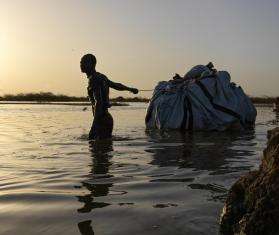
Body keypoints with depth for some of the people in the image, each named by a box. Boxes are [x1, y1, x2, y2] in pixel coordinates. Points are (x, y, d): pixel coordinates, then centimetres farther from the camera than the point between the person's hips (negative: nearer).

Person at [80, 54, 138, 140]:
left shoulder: (93, 79, -13)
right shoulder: (100, 77, 15)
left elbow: (98, 101, -23)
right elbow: (115, 85, 29)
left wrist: (95, 122, -28)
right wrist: (130, 89, 46)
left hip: (102, 119, -10)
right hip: (106, 117, 10)